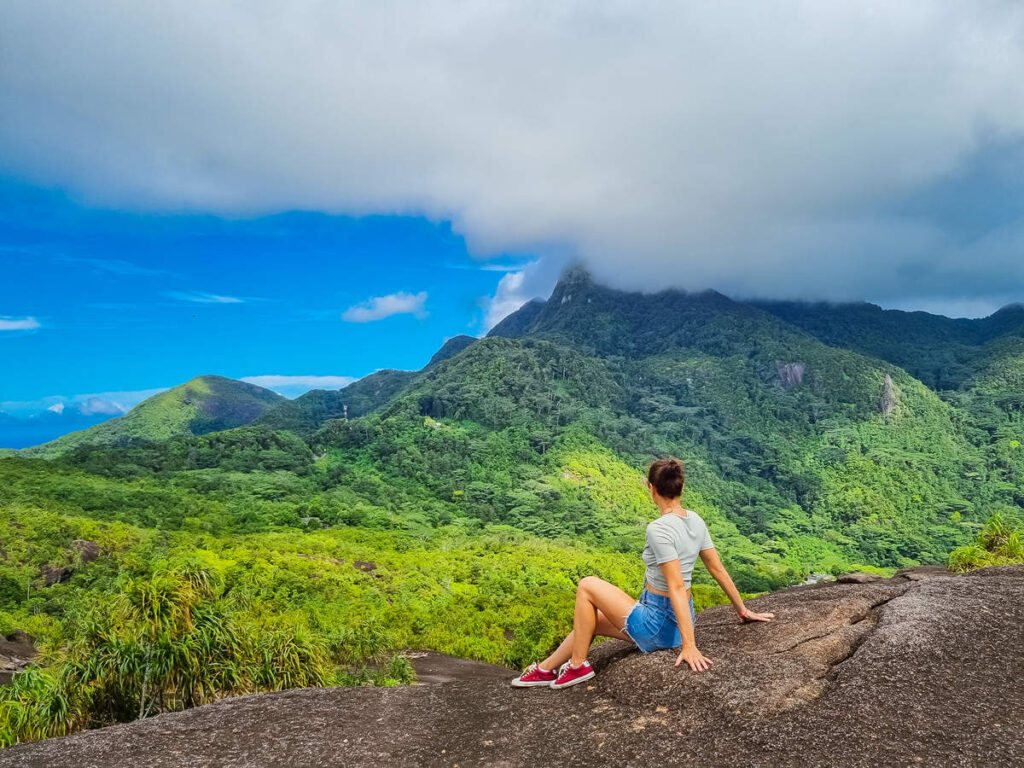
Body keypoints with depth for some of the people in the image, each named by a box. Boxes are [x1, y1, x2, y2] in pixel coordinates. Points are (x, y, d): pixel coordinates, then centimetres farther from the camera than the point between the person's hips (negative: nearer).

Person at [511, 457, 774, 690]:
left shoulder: (659, 529, -26)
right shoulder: (695, 520, 0)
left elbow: (677, 587, -29)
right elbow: (718, 569, 6)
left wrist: (689, 646, -29)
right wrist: (743, 610, 17)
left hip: (657, 628, -9)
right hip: (676, 619, 9)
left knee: (587, 586, 5)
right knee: (589, 620, 20)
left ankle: (578, 666, 14)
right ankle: (546, 669, 35)